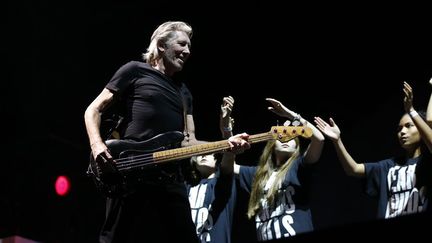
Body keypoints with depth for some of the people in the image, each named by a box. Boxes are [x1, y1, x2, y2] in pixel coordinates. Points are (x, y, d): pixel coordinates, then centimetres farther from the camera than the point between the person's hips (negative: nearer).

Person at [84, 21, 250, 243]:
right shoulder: (135, 71, 5)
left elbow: (188, 141, 16)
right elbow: (94, 110, 4)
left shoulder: (183, 92, 23)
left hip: (171, 180, 6)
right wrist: (97, 145, -14)